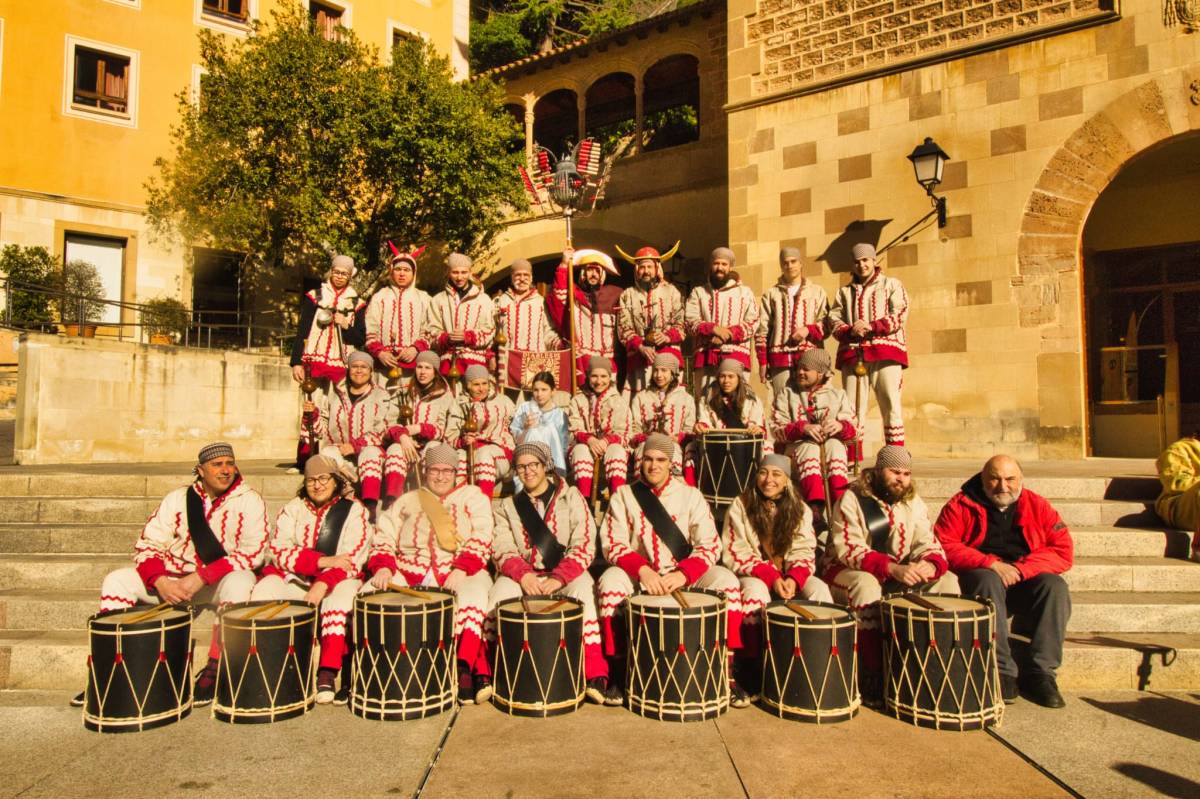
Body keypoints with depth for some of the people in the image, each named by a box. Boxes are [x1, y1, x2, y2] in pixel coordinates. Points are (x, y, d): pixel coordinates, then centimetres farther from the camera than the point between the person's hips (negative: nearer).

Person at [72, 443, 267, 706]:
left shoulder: (249, 501, -8)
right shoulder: (178, 498, 4)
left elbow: (252, 552, -17)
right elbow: (147, 544, 0)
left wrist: (201, 578, -24)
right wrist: (160, 581, -19)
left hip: (219, 582, -4)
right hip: (173, 579, 4)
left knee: (240, 584, -37)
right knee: (117, 581, -11)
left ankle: (215, 669, -24)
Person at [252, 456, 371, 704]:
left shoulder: (353, 510, 0)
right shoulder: (293, 508, 9)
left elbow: (352, 562, -11)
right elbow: (280, 551, -7)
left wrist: (322, 585, -28)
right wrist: (323, 561, -20)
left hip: (336, 581, -2)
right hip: (293, 579, 3)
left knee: (344, 593, -34)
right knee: (264, 590, -26)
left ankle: (327, 674, -33)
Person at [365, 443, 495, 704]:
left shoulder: (473, 497, 14)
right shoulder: (407, 501, 22)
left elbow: (480, 539, 0)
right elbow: (383, 539, 13)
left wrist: (461, 570, -16)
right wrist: (383, 567, -9)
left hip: (461, 572, -3)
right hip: (410, 572, 3)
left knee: (473, 598, -36)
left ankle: (465, 668, -35)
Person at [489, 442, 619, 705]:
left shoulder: (571, 497, 7)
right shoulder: (508, 506, 14)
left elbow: (584, 545, -5)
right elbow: (502, 549, 1)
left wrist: (559, 578, -20)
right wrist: (523, 574, -21)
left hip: (567, 575, -2)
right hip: (522, 576, 2)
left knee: (583, 592, -34)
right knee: (499, 594, -31)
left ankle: (595, 677, -32)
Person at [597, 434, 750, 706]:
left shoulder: (690, 495, 2)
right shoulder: (624, 495, 2)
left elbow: (710, 544, -7)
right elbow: (612, 544, -8)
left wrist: (682, 574, -24)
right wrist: (643, 570, -26)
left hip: (685, 578, 1)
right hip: (637, 578, 0)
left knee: (725, 579, -25)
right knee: (611, 580, -31)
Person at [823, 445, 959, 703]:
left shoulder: (913, 502, 7)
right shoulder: (852, 500, -12)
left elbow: (927, 544, 0)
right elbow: (847, 549, -23)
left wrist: (931, 564, -26)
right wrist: (892, 568, -37)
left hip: (899, 576, 6)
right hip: (845, 572, -5)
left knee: (947, 580, -13)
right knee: (867, 584, -38)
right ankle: (872, 675, -31)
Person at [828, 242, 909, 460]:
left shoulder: (892, 285, 15)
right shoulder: (845, 291, 24)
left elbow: (899, 315, 0)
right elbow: (833, 320, 12)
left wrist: (871, 326, -13)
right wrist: (850, 331, -9)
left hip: (885, 353, -2)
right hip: (852, 355, 3)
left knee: (891, 405, -8)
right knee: (852, 407, -1)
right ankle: (852, 459, 2)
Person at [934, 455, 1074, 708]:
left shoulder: (1037, 506, 8)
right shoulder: (961, 505, 1)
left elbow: (1063, 551, -2)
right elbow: (944, 545, -11)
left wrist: (1020, 569, -17)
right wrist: (989, 563, -22)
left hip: (1025, 581, 3)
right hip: (979, 579, -2)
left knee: (1055, 586, -26)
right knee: (989, 581, -34)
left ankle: (1042, 672, -21)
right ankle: (1003, 672, -32)